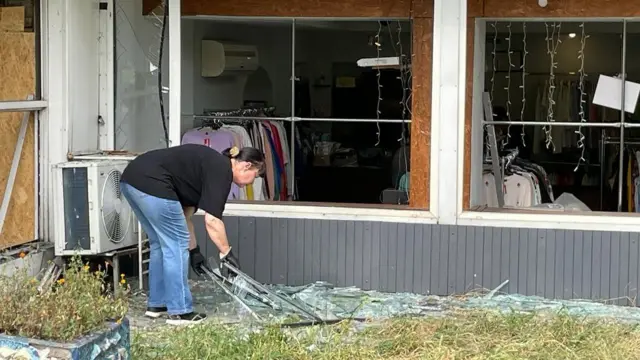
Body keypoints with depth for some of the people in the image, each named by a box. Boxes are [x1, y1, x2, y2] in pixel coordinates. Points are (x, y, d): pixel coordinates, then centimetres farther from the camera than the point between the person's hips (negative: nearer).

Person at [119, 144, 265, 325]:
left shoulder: (211, 164, 24)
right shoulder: (221, 170, -3)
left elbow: (184, 213, 27)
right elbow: (211, 220, -10)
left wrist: (193, 250, 29)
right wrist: (226, 253, 0)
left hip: (131, 178, 10)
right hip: (151, 183, -10)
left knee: (161, 244, 20)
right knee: (176, 245, -1)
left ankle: (156, 304, 28)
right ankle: (180, 312, 3)